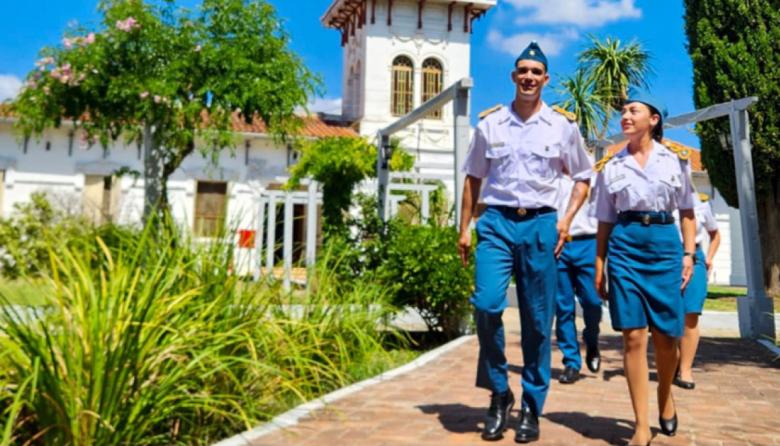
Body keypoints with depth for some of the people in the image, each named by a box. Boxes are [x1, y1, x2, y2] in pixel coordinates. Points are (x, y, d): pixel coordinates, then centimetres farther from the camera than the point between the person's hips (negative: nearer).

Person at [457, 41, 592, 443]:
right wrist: (465, 227, 7)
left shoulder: (563, 125, 6)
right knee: (487, 303, -18)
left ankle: (531, 409, 17)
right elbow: (473, 178, 13)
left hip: (541, 224, 0)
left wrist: (566, 220, 1)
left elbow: (582, 177, 15)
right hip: (497, 221, 0)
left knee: (537, 321, 3)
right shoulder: (489, 123, 8)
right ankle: (498, 392, 3)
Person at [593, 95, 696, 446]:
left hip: (665, 244, 0)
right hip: (625, 246, 0)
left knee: (665, 336, 2)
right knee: (633, 336, -5)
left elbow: (687, 213, 11)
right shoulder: (610, 167, 10)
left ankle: (665, 398, 33)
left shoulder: (676, 160, 10)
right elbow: (605, 222, 11)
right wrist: (599, 266, 6)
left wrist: (689, 254, 0)